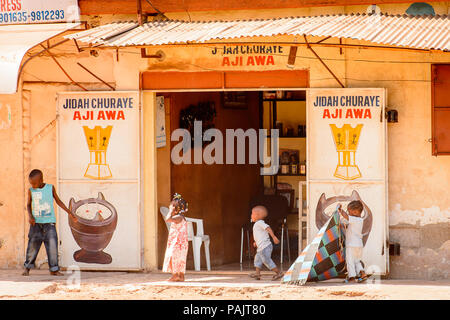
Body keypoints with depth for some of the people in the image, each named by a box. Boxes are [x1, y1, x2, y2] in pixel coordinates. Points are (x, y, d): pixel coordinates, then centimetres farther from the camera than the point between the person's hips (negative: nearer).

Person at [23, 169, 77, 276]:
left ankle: (54, 269, 0)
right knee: (32, 245, -2)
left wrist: (69, 212, 12)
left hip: (49, 223, 0)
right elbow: (28, 204, 11)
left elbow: (58, 201, 14)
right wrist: (30, 216, -7)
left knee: (52, 245, -6)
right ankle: (27, 267, 12)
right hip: (36, 222, 0)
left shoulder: (50, 188, 3)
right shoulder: (31, 191, 4)